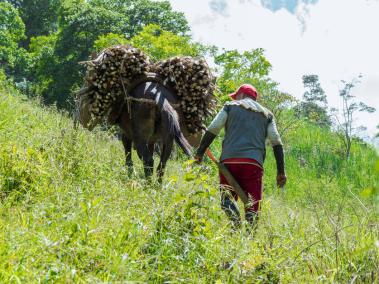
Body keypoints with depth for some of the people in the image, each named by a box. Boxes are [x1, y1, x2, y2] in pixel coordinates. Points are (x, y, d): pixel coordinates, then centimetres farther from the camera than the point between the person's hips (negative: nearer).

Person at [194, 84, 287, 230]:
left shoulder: (230, 106, 18)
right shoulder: (267, 114, 24)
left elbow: (212, 130, 6)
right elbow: (276, 142, 13)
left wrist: (199, 152, 8)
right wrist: (281, 171, 11)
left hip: (229, 160, -1)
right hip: (254, 163, 1)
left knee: (227, 197, 1)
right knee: (252, 205, 1)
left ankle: (236, 222, -27)